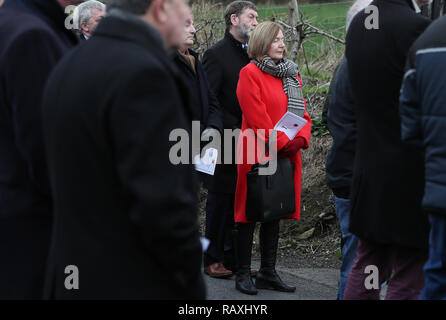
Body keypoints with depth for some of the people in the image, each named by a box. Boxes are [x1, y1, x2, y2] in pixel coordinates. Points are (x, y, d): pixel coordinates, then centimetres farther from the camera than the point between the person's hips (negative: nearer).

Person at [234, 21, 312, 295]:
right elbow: (257, 117, -15)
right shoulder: (250, 73, -8)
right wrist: (282, 143, -17)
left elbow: (302, 111, 12)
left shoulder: (292, 74, 15)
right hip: (258, 154, -7)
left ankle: (268, 273, 18)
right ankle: (243, 275, 5)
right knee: (250, 214, -1)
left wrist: (300, 139, -6)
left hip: (286, 156, 7)